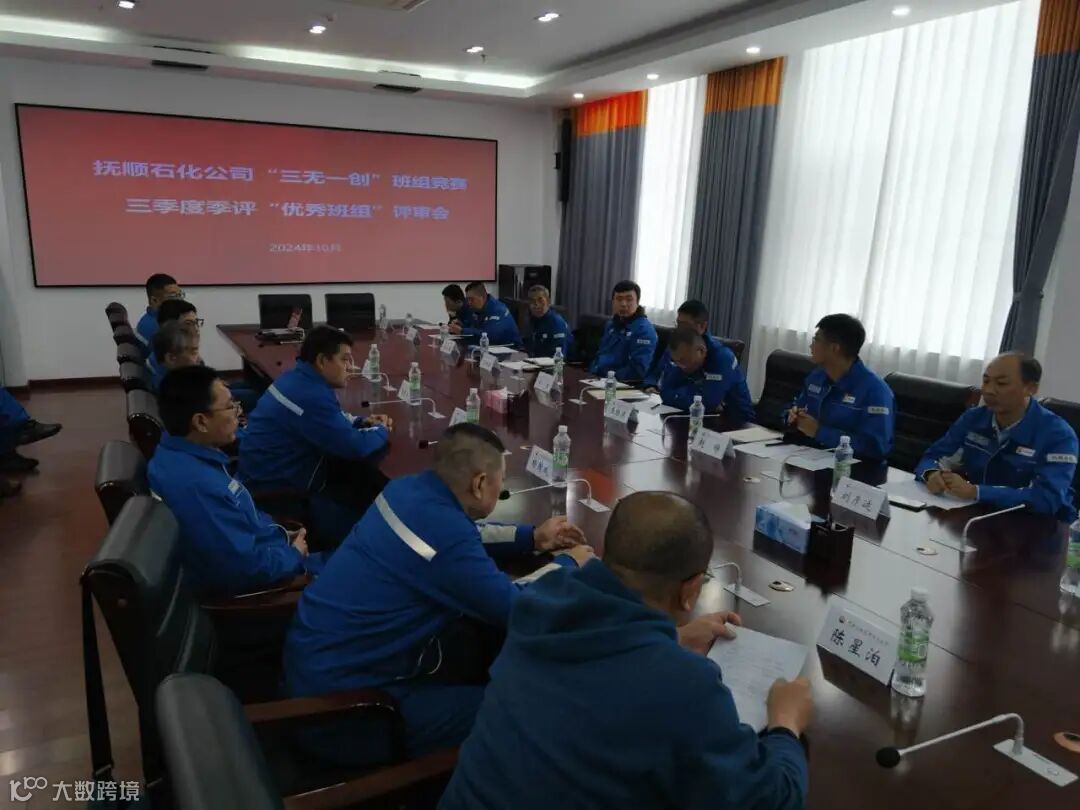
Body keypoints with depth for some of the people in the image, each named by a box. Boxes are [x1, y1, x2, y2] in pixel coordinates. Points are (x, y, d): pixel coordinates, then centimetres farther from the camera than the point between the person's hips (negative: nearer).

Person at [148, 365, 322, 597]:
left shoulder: (185, 454, -5)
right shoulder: (194, 485, -36)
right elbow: (248, 566, -30)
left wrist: (280, 533, 4)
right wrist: (294, 554, -13)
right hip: (244, 588, -9)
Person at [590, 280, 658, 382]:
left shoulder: (644, 330, -10)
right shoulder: (611, 324, 18)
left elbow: (638, 370, -19)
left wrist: (608, 378, -17)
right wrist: (591, 374, 9)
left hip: (625, 386, -8)